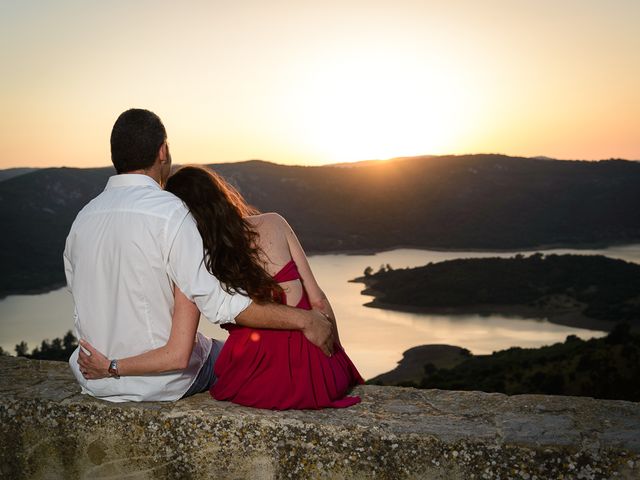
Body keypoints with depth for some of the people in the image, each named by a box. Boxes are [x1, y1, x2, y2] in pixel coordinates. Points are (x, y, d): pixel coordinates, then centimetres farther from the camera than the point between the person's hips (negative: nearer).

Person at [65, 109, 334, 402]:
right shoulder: (169, 212, -21)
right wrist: (303, 319, -21)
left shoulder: (83, 218, -1)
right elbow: (218, 302, -25)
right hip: (162, 383, -6)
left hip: (94, 380, 6)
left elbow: (82, 314, 8)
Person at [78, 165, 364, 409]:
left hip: (260, 386, -1)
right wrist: (336, 356, 13)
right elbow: (318, 301, -1)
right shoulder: (274, 225, -3)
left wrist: (110, 367, 0)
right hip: (320, 375, 2)